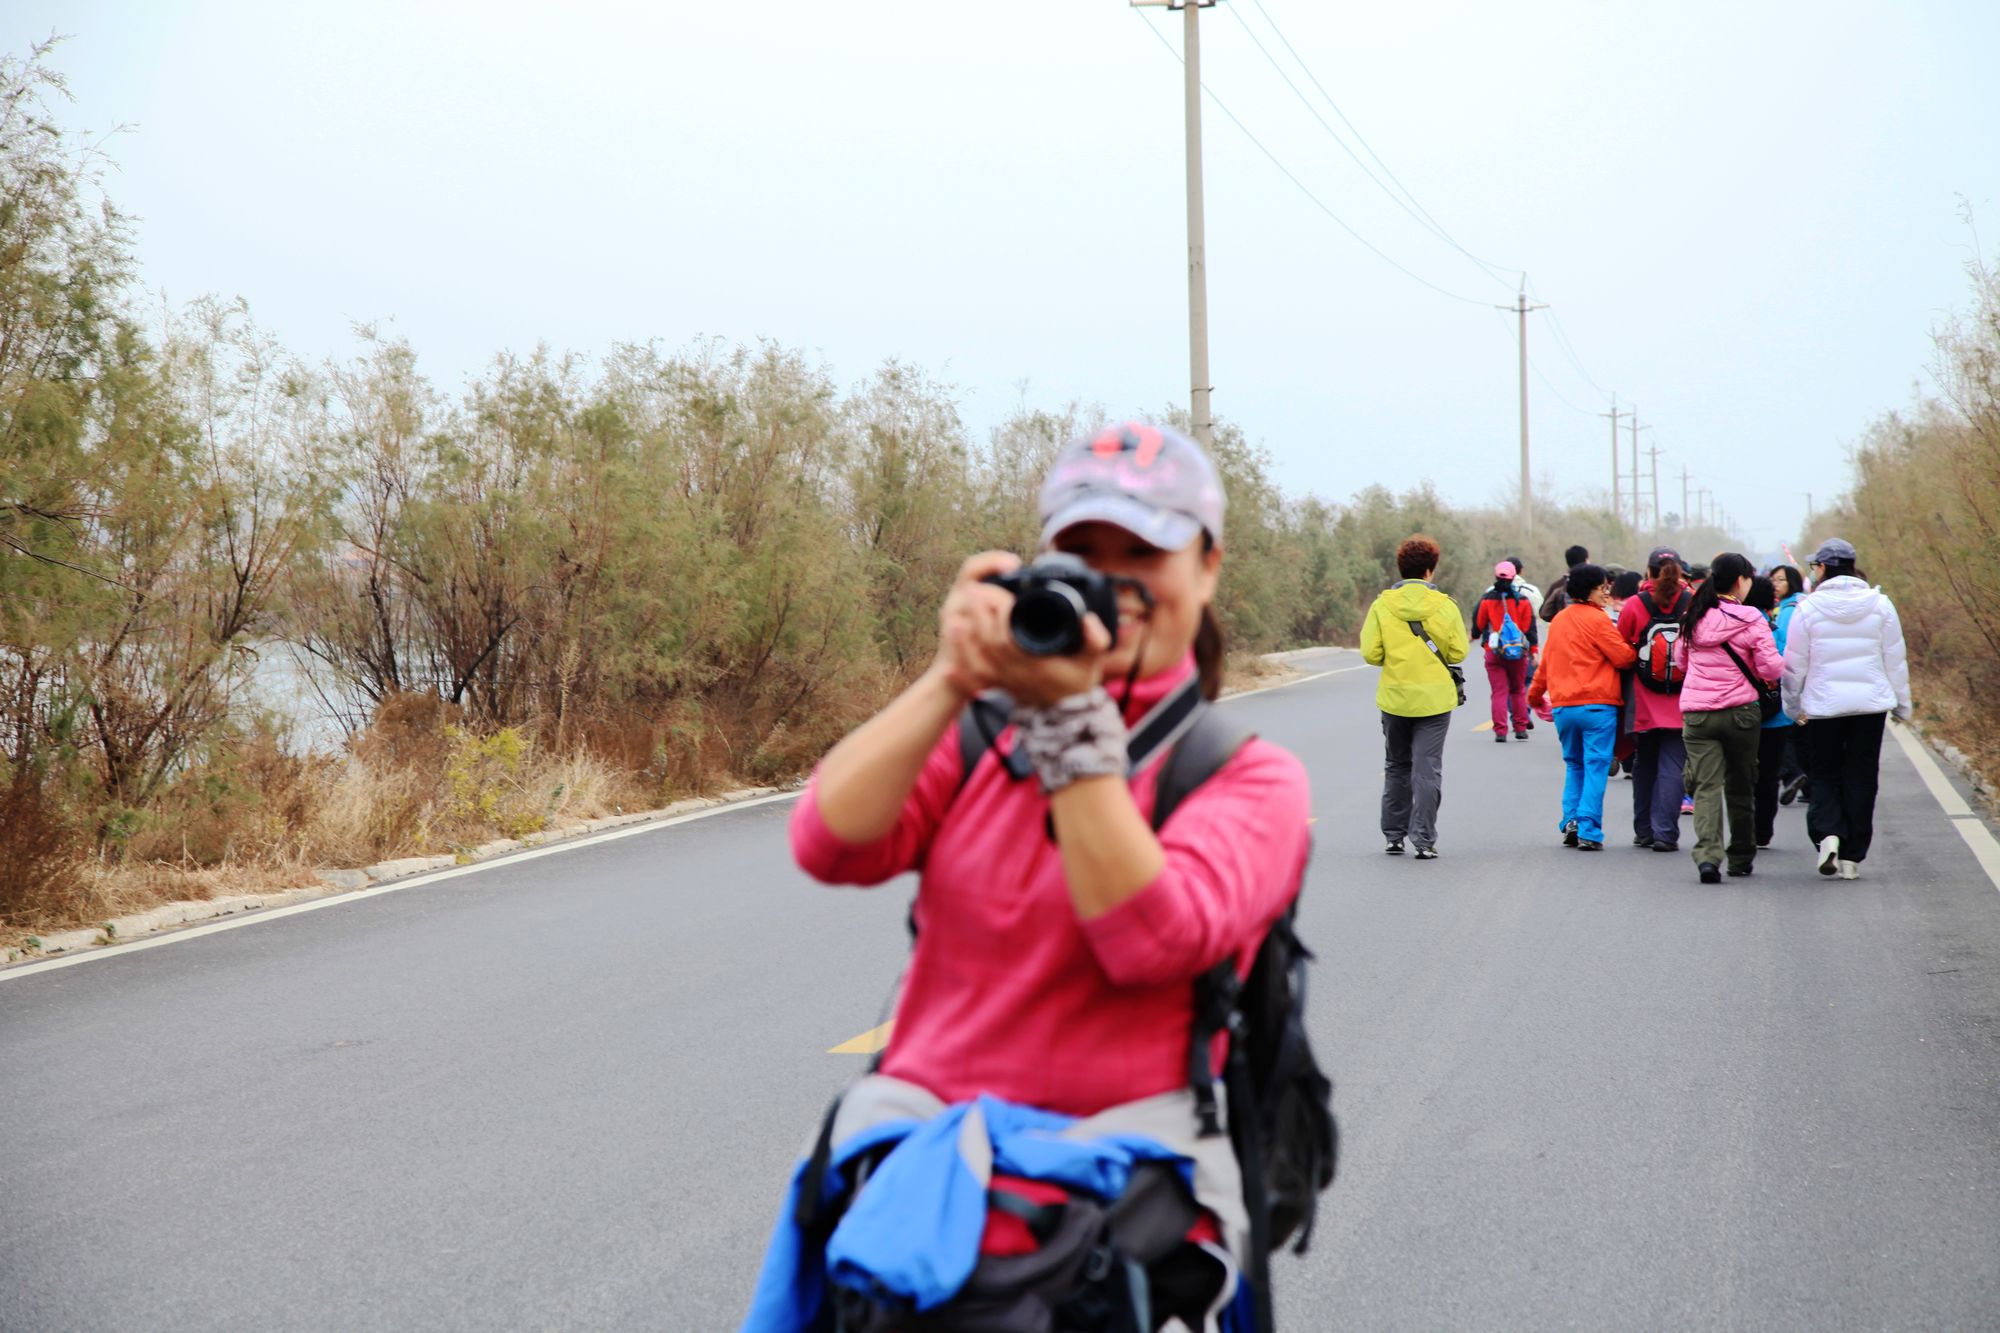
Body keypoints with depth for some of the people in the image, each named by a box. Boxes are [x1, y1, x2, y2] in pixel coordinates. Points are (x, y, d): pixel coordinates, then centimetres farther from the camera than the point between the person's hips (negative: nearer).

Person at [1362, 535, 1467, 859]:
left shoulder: (1382, 605, -5)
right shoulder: (1444, 605, -6)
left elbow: (1371, 654, -7)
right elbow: (1458, 652, -3)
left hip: (1394, 699, 1)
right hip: (1434, 698, -1)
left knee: (1396, 767, 16)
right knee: (1427, 769, 2)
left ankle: (1394, 836, 20)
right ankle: (1424, 840, -3)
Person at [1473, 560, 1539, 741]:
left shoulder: (1487, 599, -3)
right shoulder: (1522, 600, -2)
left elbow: (1478, 624, 6)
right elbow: (1530, 626, -1)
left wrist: (1475, 635, 28)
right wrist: (1533, 649, 7)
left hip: (1494, 652, -1)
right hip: (1518, 652, 1)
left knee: (1499, 691, 0)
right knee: (1518, 690, 15)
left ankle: (1500, 731, -7)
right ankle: (1521, 728, 14)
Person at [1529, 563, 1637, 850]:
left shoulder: (1559, 620, 12)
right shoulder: (1597, 619, -9)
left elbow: (1547, 661, 21)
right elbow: (1624, 657, -10)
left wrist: (1536, 695, 34)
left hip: (1562, 706, 6)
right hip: (1597, 705, -6)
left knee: (1574, 766, 18)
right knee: (1596, 768, -2)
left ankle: (1571, 821, 6)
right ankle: (1589, 831, -7)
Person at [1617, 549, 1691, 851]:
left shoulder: (1633, 606, -6)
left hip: (1644, 703, 1)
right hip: (1681, 704, -1)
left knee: (1644, 766, 14)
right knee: (1672, 766, 0)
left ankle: (1644, 831, 20)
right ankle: (1665, 833, -6)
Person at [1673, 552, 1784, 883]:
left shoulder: (1693, 618, 4)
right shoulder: (1751, 620, -9)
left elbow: (1682, 660, 17)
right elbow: (1771, 669, -9)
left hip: (1696, 714, 2)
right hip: (1740, 712, -2)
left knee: (1706, 786, -2)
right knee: (1740, 787, 14)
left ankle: (1707, 855, -22)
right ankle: (1741, 857, 25)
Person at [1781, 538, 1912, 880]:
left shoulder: (1808, 608, -7)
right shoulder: (1880, 605, 0)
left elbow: (1794, 665, -2)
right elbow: (1895, 660, 5)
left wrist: (1793, 707, 11)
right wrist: (1901, 704, 15)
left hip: (1823, 707, -2)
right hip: (1871, 704, 2)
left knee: (1823, 774, 11)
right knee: (1861, 778, 9)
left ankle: (1826, 833, -14)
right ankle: (1852, 856, 10)